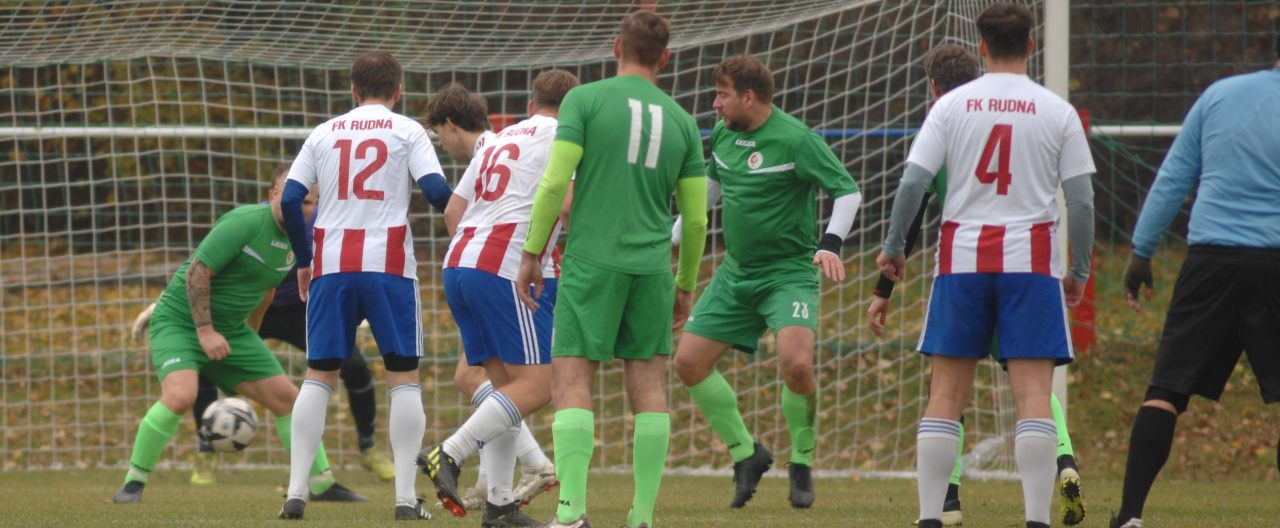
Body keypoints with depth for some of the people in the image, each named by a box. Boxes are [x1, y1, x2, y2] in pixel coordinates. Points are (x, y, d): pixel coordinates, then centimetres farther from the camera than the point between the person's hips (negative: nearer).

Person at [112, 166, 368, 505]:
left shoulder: (296, 240, 5)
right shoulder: (245, 223, -22)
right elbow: (197, 272, -23)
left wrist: (251, 335, 27)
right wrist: (205, 331, -24)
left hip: (229, 327, 8)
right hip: (179, 320, -8)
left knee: (286, 397, 4)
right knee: (180, 395, -29)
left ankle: (321, 484, 17)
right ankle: (134, 482, -13)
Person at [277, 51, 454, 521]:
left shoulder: (324, 133, 13)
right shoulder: (407, 131, 5)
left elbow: (289, 200, 8)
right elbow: (436, 191, -6)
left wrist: (303, 261, 18)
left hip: (331, 268, 2)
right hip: (388, 264, -2)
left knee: (319, 375, 9)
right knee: (403, 376, 4)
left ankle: (296, 491, 0)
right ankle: (405, 496, -4)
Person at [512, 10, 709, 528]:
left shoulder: (585, 99, -1)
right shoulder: (681, 121, 10)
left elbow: (554, 182, -9)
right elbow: (696, 219, 10)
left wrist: (532, 254, -2)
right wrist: (685, 286, 22)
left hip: (590, 262, -3)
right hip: (652, 268, 3)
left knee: (571, 381, -4)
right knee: (649, 385, 6)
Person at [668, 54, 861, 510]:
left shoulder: (795, 140, -17)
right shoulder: (724, 133, 4)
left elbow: (848, 191, -16)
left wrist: (830, 244, -29)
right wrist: (673, 234, 26)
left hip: (789, 272, -7)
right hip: (735, 274, 7)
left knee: (795, 364, -27)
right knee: (688, 362, 1)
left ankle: (802, 464, -4)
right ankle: (746, 454, 17)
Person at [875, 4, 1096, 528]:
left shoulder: (952, 105, 3)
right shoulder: (1057, 111, 2)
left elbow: (913, 181, -3)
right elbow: (1081, 199, 0)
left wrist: (893, 246, 9)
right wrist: (1080, 271, 9)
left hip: (962, 256, 1)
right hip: (1031, 258, -1)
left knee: (946, 393, 5)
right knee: (1033, 393, -3)